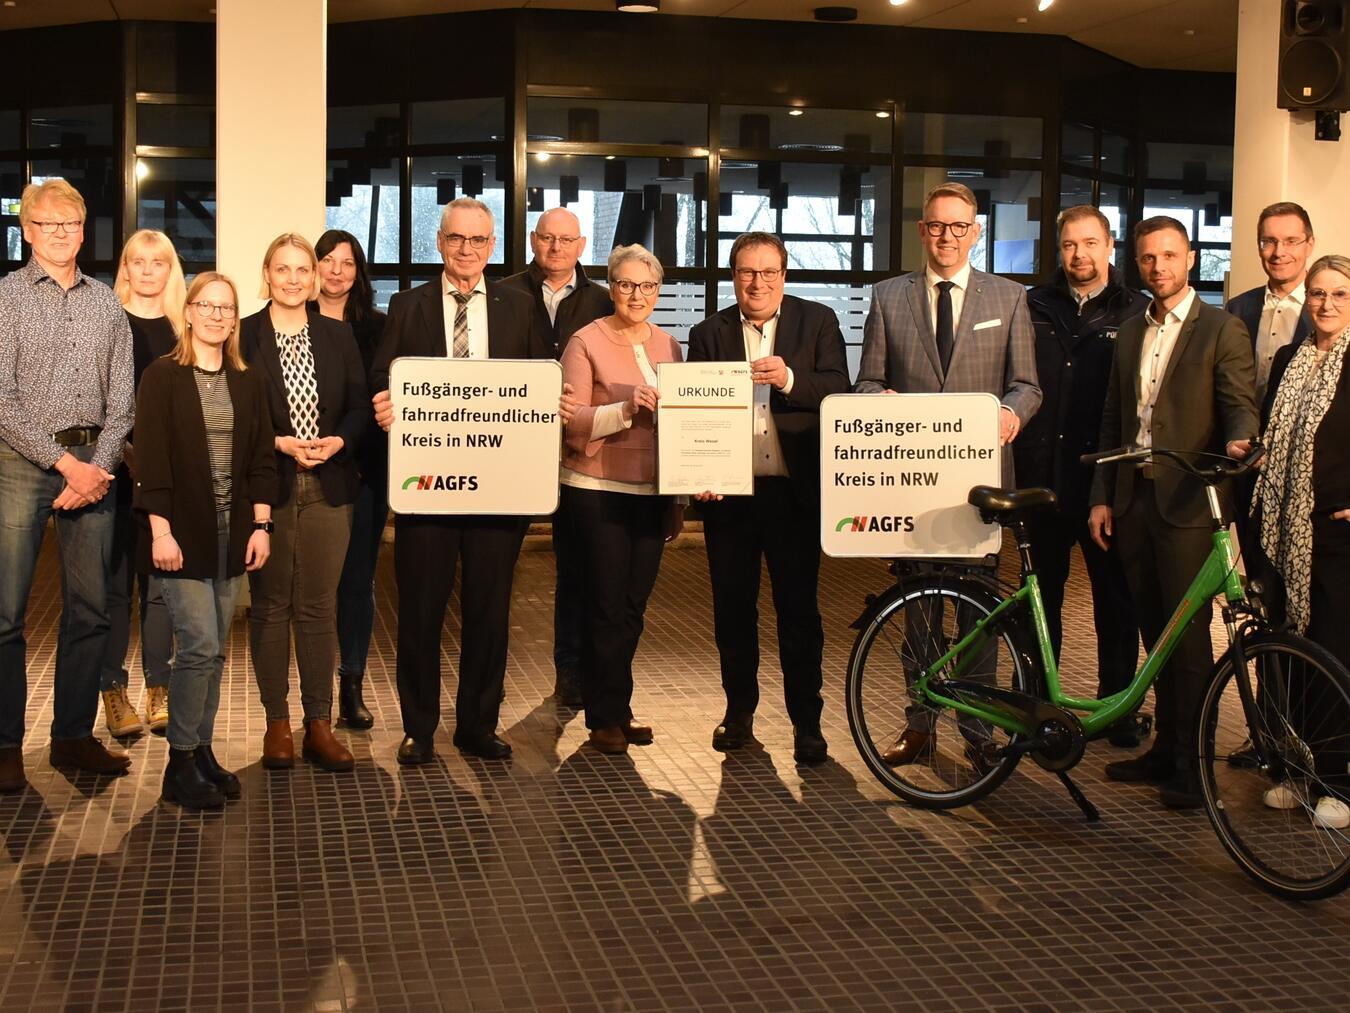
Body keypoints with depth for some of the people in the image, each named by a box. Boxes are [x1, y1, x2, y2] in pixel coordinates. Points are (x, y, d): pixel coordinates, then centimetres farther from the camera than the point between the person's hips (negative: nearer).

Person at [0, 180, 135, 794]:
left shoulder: (106, 303, 13)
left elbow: (121, 398, 8)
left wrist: (98, 466, -6)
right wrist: (65, 462, -13)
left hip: (92, 462, 4)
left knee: (90, 606, 6)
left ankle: (74, 735, 16)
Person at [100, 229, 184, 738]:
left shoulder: (184, 328, 8)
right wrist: (122, 450, -14)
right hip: (119, 469, -2)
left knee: (161, 579, 6)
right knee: (116, 580, 1)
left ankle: (159, 688, 13)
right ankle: (112, 690, 7)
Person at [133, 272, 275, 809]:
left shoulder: (248, 382, 10)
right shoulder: (162, 377, -3)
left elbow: (261, 459, 10)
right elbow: (151, 459, -8)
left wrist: (260, 525, 2)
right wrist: (160, 531, -14)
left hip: (231, 533, 5)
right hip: (182, 532, -5)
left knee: (213, 650, 8)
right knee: (200, 645, -10)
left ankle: (200, 752, 19)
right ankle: (180, 765, 2)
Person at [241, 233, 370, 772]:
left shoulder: (338, 335, 10)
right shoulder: (243, 336, -1)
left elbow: (361, 406, 8)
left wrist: (337, 441, -10)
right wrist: (280, 443, -14)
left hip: (328, 487, 2)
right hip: (267, 487, -2)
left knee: (319, 605, 4)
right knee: (270, 604, 5)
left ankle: (320, 723, 10)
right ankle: (277, 723, 14)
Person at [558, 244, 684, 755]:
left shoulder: (667, 345, 11)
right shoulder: (586, 342, -6)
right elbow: (571, 421, -11)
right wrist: (626, 410, -26)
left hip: (652, 493, 5)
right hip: (598, 492, -5)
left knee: (633, 606, 9)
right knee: (606, 607, 0)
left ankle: (618, 710, 21)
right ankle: (604, 718, 12)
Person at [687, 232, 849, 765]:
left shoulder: (818, 321, 4)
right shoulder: (708, 334, 7)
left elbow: (839, 389, -7)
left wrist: (789, 379, -24)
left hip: (795, 492, -2)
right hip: (728, 494, 2)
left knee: (799, 610, 1)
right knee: (732, 608, 10)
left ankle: (807, 722, 10)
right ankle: (739, 711, 25)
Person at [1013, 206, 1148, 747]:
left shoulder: (1137, 312, 3)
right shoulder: (1035, 308, 8)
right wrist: (1024, 457, -2)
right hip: (1045, 474, 2)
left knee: (1115, 595, 6)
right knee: (1042, 592, 9)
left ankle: (1117, 705, 18)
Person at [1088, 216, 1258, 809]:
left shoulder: (1222, 330, -2)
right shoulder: (1130, 334, 16)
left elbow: (1241, 404, -7)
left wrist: (1237, 443, -30)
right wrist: (1101, 497, 12)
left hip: (1187, 501, -6)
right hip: (1133, 499, 6)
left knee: (1187, 635, -4)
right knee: (1155, 632, 12)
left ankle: (1190, 765, 4)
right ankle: (1165, 748, 22)